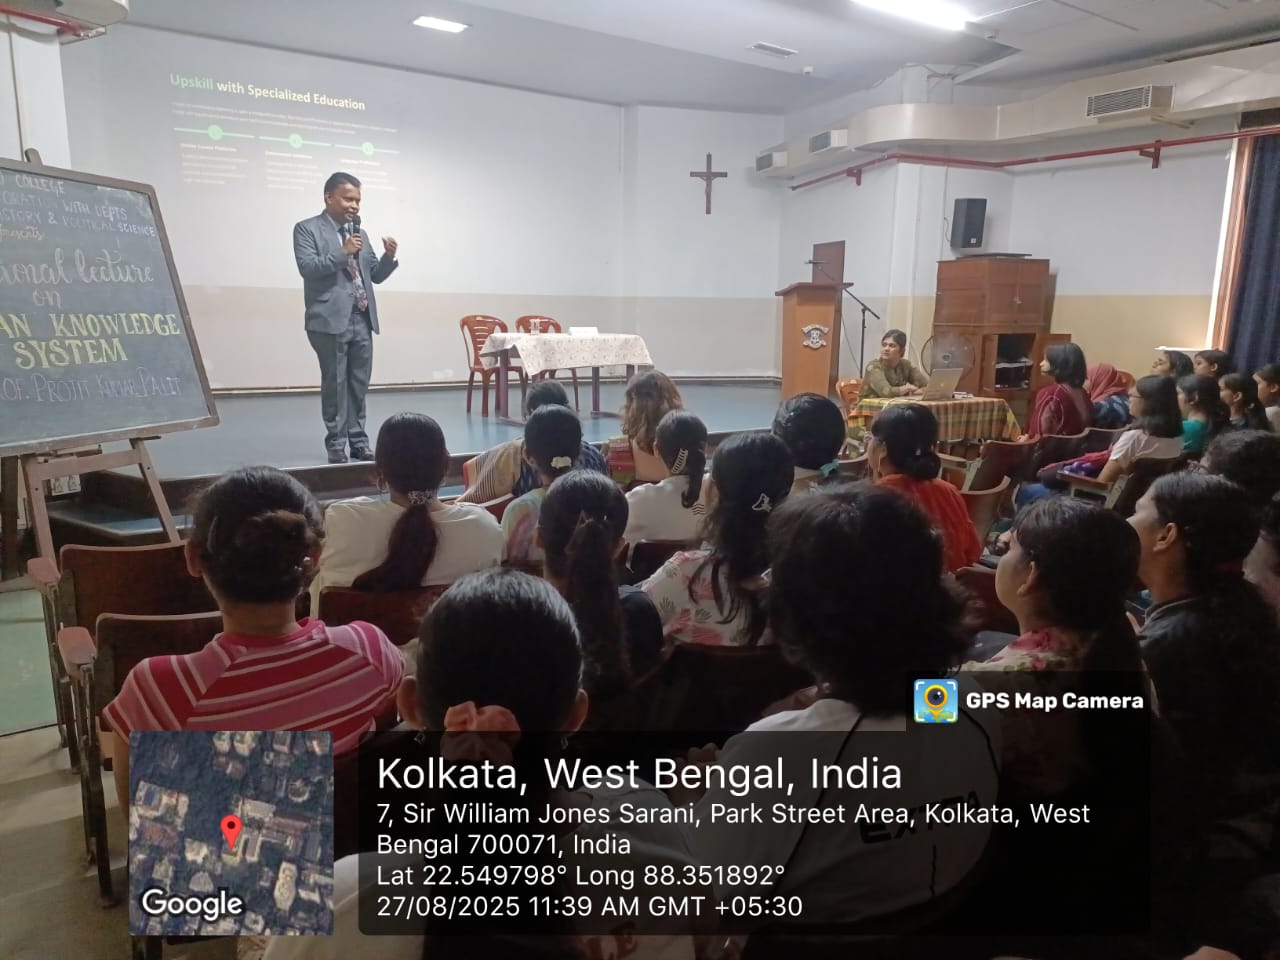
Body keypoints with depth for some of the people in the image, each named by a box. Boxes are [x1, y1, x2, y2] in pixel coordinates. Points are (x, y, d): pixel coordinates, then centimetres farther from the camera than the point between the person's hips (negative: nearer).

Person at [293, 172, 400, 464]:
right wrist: (342, 253, -18)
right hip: (331, 320, -5)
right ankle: (336, 444, 5)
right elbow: (307, 267, -12)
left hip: (362, 320, 5)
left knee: (359, 384, 6)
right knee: (335, 383, -1)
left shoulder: (360, 233, 19)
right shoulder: (307, 229, 1)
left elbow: (375, 275, 17)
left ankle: (358, 441, 12)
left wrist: (389, 256, -1)